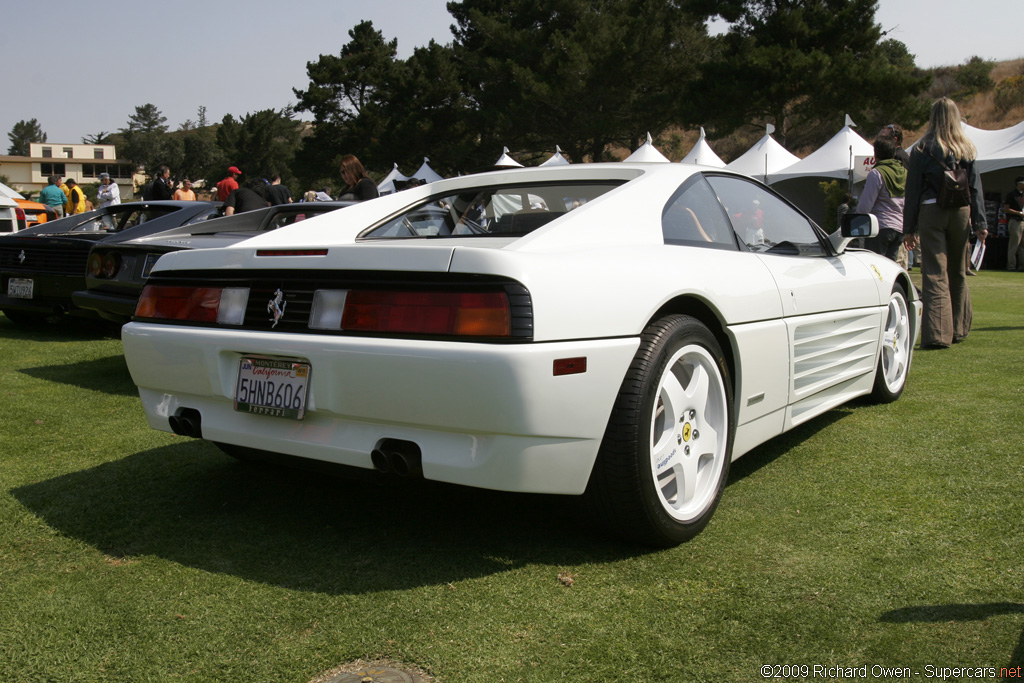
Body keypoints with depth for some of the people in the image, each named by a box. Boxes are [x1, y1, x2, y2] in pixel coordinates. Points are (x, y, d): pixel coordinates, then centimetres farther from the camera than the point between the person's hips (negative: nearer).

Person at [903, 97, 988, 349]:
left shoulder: (922, 149, -1)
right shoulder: (967, 149, 6)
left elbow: (913, 191, -1)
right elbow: (976, 187, 6)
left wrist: (909, 228, 2)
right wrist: (980, 222, 8)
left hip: (931, 211, -3)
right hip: (961, 213, 3)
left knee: (935, 273, -5)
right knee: (958, 273, 16)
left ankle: (937, 334, -14)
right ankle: (958, 329, 26)